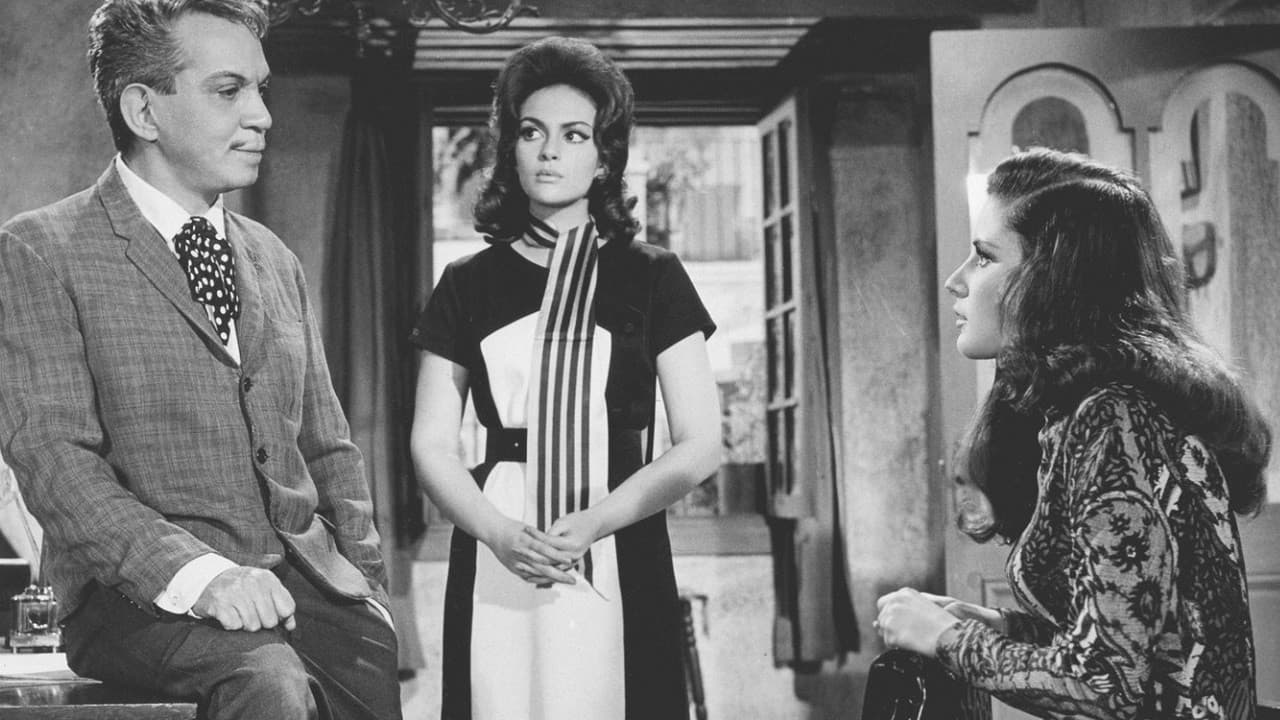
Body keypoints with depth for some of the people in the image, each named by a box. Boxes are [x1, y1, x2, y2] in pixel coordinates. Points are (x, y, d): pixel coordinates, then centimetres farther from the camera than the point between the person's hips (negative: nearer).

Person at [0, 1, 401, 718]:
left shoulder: (275, 261, 20)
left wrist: (369, 593, 9)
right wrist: (199, 573, -22)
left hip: (304, 577, 6)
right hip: (138, 595, -6)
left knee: (377, 660, -22)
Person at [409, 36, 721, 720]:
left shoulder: (651, 277, 6)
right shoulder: (467, 285, 10)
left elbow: (699, 445, 0)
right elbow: (432, 443, 6)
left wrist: (593, 523, -13)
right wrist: (500, 533, -12)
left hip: (619, 557, -1)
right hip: (493, 557, 1)